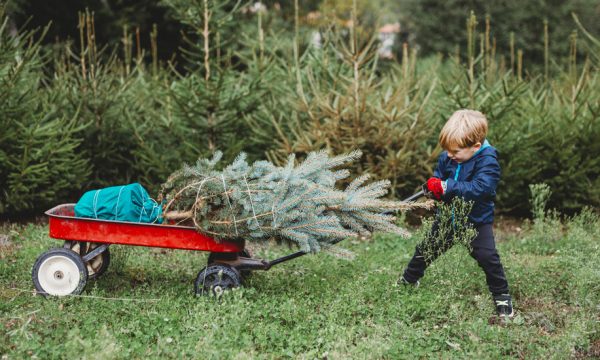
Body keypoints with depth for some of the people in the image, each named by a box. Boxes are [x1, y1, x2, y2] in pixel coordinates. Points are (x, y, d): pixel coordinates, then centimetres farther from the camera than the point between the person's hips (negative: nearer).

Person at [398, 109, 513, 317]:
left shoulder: (487, 161, -24)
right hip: (449, 217, 5)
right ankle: (407, 281, 36)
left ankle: (502, 296, 6)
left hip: (477, 221, -5)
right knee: (426, 249, 15)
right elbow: (438, 179, 6)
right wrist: (433, 186, -19)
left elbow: (479, 188, -36)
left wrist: (448, 187, -38)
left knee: (487, 257, -13)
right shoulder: (446, 158, -6)